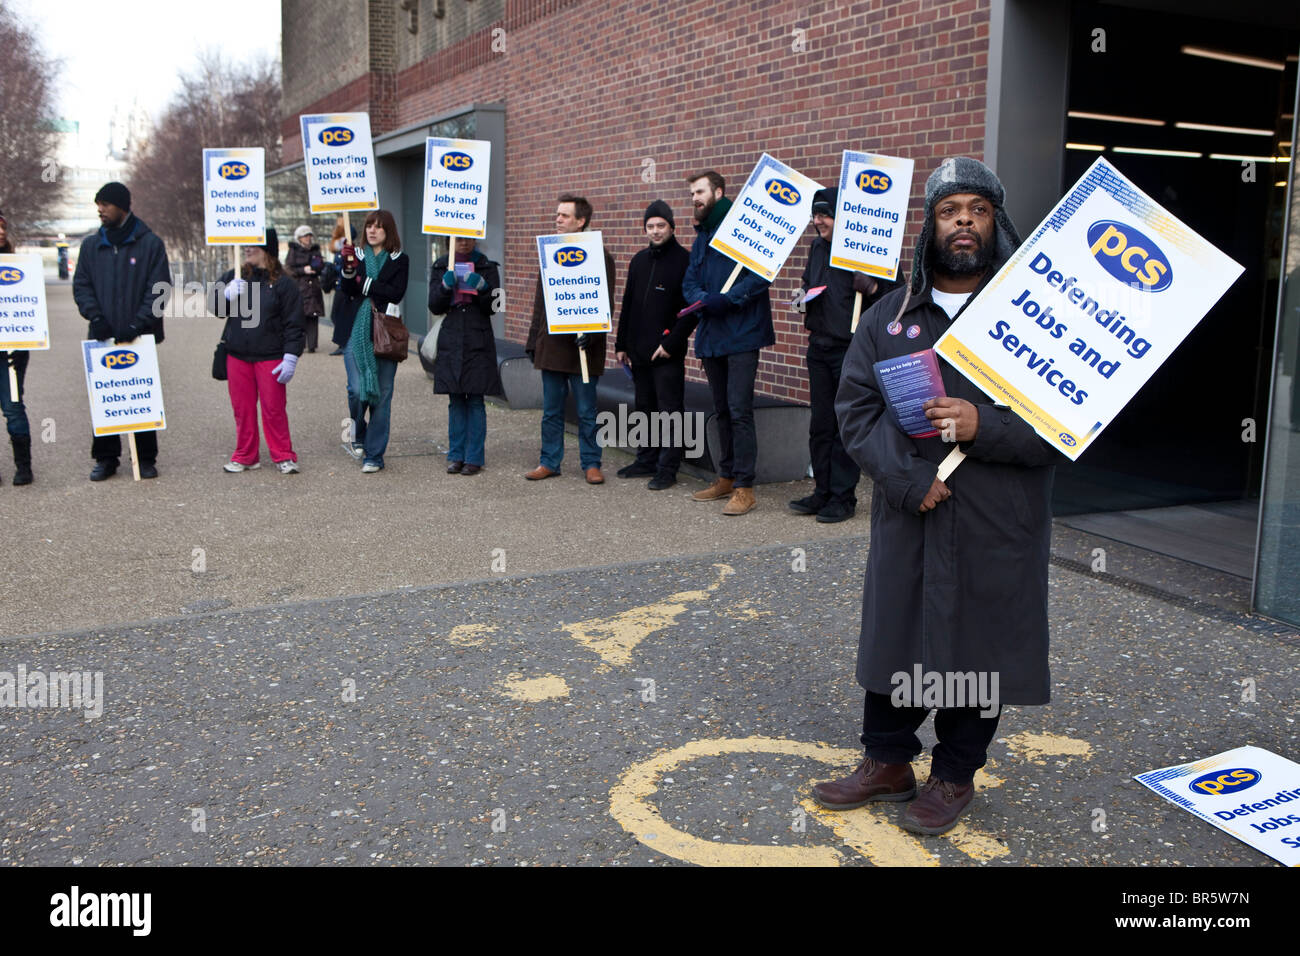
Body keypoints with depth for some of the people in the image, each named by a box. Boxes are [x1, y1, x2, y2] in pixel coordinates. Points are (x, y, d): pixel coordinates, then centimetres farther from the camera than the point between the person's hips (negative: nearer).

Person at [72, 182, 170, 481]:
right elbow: (81, 285, 9)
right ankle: (106, 457, 13)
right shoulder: (91, 245, 10)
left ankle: (146, 457, 12)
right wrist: (94, 316, -9)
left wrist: (138, 324, -14)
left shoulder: (150, 243, -1)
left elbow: (159, 288, -5)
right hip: (104, 338, 3)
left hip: (140, 338, -3)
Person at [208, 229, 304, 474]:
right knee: (242, 407, 9)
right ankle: (245, 456, 20)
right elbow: (214, 307, 9)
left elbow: (293, 324, -4)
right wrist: (228, 294, -13)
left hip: (270, 357, -4)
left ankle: (283, 456, 10)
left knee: (274, 408, -1)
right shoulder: (234, 277, 9)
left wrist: (290, 358, -10)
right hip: (237, 355, 4)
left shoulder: (283, 283, -3)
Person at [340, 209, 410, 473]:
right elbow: (346, 290, -4)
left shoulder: (400, 260, 7)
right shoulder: (357, 256, 12)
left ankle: (374, 456, 6)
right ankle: (358, 433, 21)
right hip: (357, 332, 1)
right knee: (358, 388, -12)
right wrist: (348, 267, -20)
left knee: (382, 394, -1)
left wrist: (365, 285, -6)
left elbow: (396, 293, -8)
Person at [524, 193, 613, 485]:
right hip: (551, 346, 5)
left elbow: (606, 305, -8)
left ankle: (591, 463, 13)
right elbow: (540, 302, 17)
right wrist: (533, 341, 14)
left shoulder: (599, 257, -4)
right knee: (551, 411, 10)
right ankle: (549, 462, 19)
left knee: (586, 411, 3)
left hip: (582, 347, -5)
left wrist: (591, 335, -21)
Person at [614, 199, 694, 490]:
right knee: (645, 407, 15)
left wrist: (671, 343, -16)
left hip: (668, 353, -7)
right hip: (639, 351, 7)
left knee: (670, 410, -2)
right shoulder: (639, 260, 13)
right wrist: (621, 344, 15)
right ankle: (647, 460, 26)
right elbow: (627, 304, 18)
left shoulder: (685, 261, -8)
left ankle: (668, 469, 3)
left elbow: (693, 309, -12)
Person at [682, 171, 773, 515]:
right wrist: (702, 299, -9)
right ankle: (726, 477, 26)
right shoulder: (701, 237, 17)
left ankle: (745, 488, -5)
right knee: (722, 410, 15)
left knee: (739, 410, -10)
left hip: (741, 334, -8)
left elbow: (761, 275, -17)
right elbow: (690, 283, 13)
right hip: (711, 335, 8)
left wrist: (727, 299, -23)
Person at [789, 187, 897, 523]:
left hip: (851, 348, -7)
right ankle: (822, 492, 21)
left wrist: (871, 288, -28)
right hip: (819, 347, 7)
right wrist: (803, 297, 8)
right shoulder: (817, 247, 12)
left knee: (846, 426, 0)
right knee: (819, 425, 11)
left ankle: (843, 496, 10)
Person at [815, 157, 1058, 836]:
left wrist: (985, 427, -22)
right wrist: (907, 476, -12)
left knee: (976, 649, 8)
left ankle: (955, 774, 29)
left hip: (996, 528, -2)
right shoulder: (890, 315, 6)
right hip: (907, 518, 3)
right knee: (895, 636, 12)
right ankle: (888, 762, 31)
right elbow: (855, 407, 2)